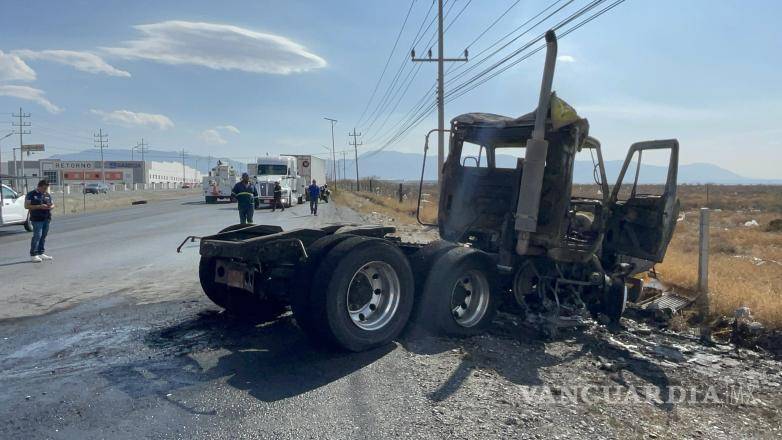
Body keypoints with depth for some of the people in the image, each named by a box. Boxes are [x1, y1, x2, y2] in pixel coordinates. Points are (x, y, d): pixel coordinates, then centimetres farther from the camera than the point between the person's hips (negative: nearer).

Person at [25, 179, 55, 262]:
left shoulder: (48, 195, 15)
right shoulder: (31, 194, -2)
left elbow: (53, 205, 20)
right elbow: (27, 206, -7)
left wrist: (50, 207, -5)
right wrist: (39, 206, -18)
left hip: (47, 218, 6)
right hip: (37, 219, -6)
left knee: (43, 236, 8)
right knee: (37, 236, -10)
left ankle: (41, 253, 15)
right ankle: (33, 255, -5)